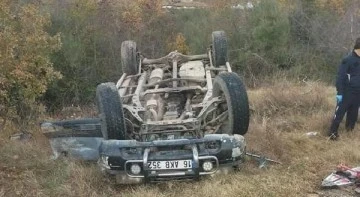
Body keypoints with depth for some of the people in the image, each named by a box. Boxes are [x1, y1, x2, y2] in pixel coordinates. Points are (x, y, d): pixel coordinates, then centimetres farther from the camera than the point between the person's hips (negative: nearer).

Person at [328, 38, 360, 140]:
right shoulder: (348, 60, -12)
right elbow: (340, 77, -13)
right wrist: (339, 93, -17)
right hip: (347, 92, -7)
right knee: (340, 112, -4)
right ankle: (333, 132, 3)